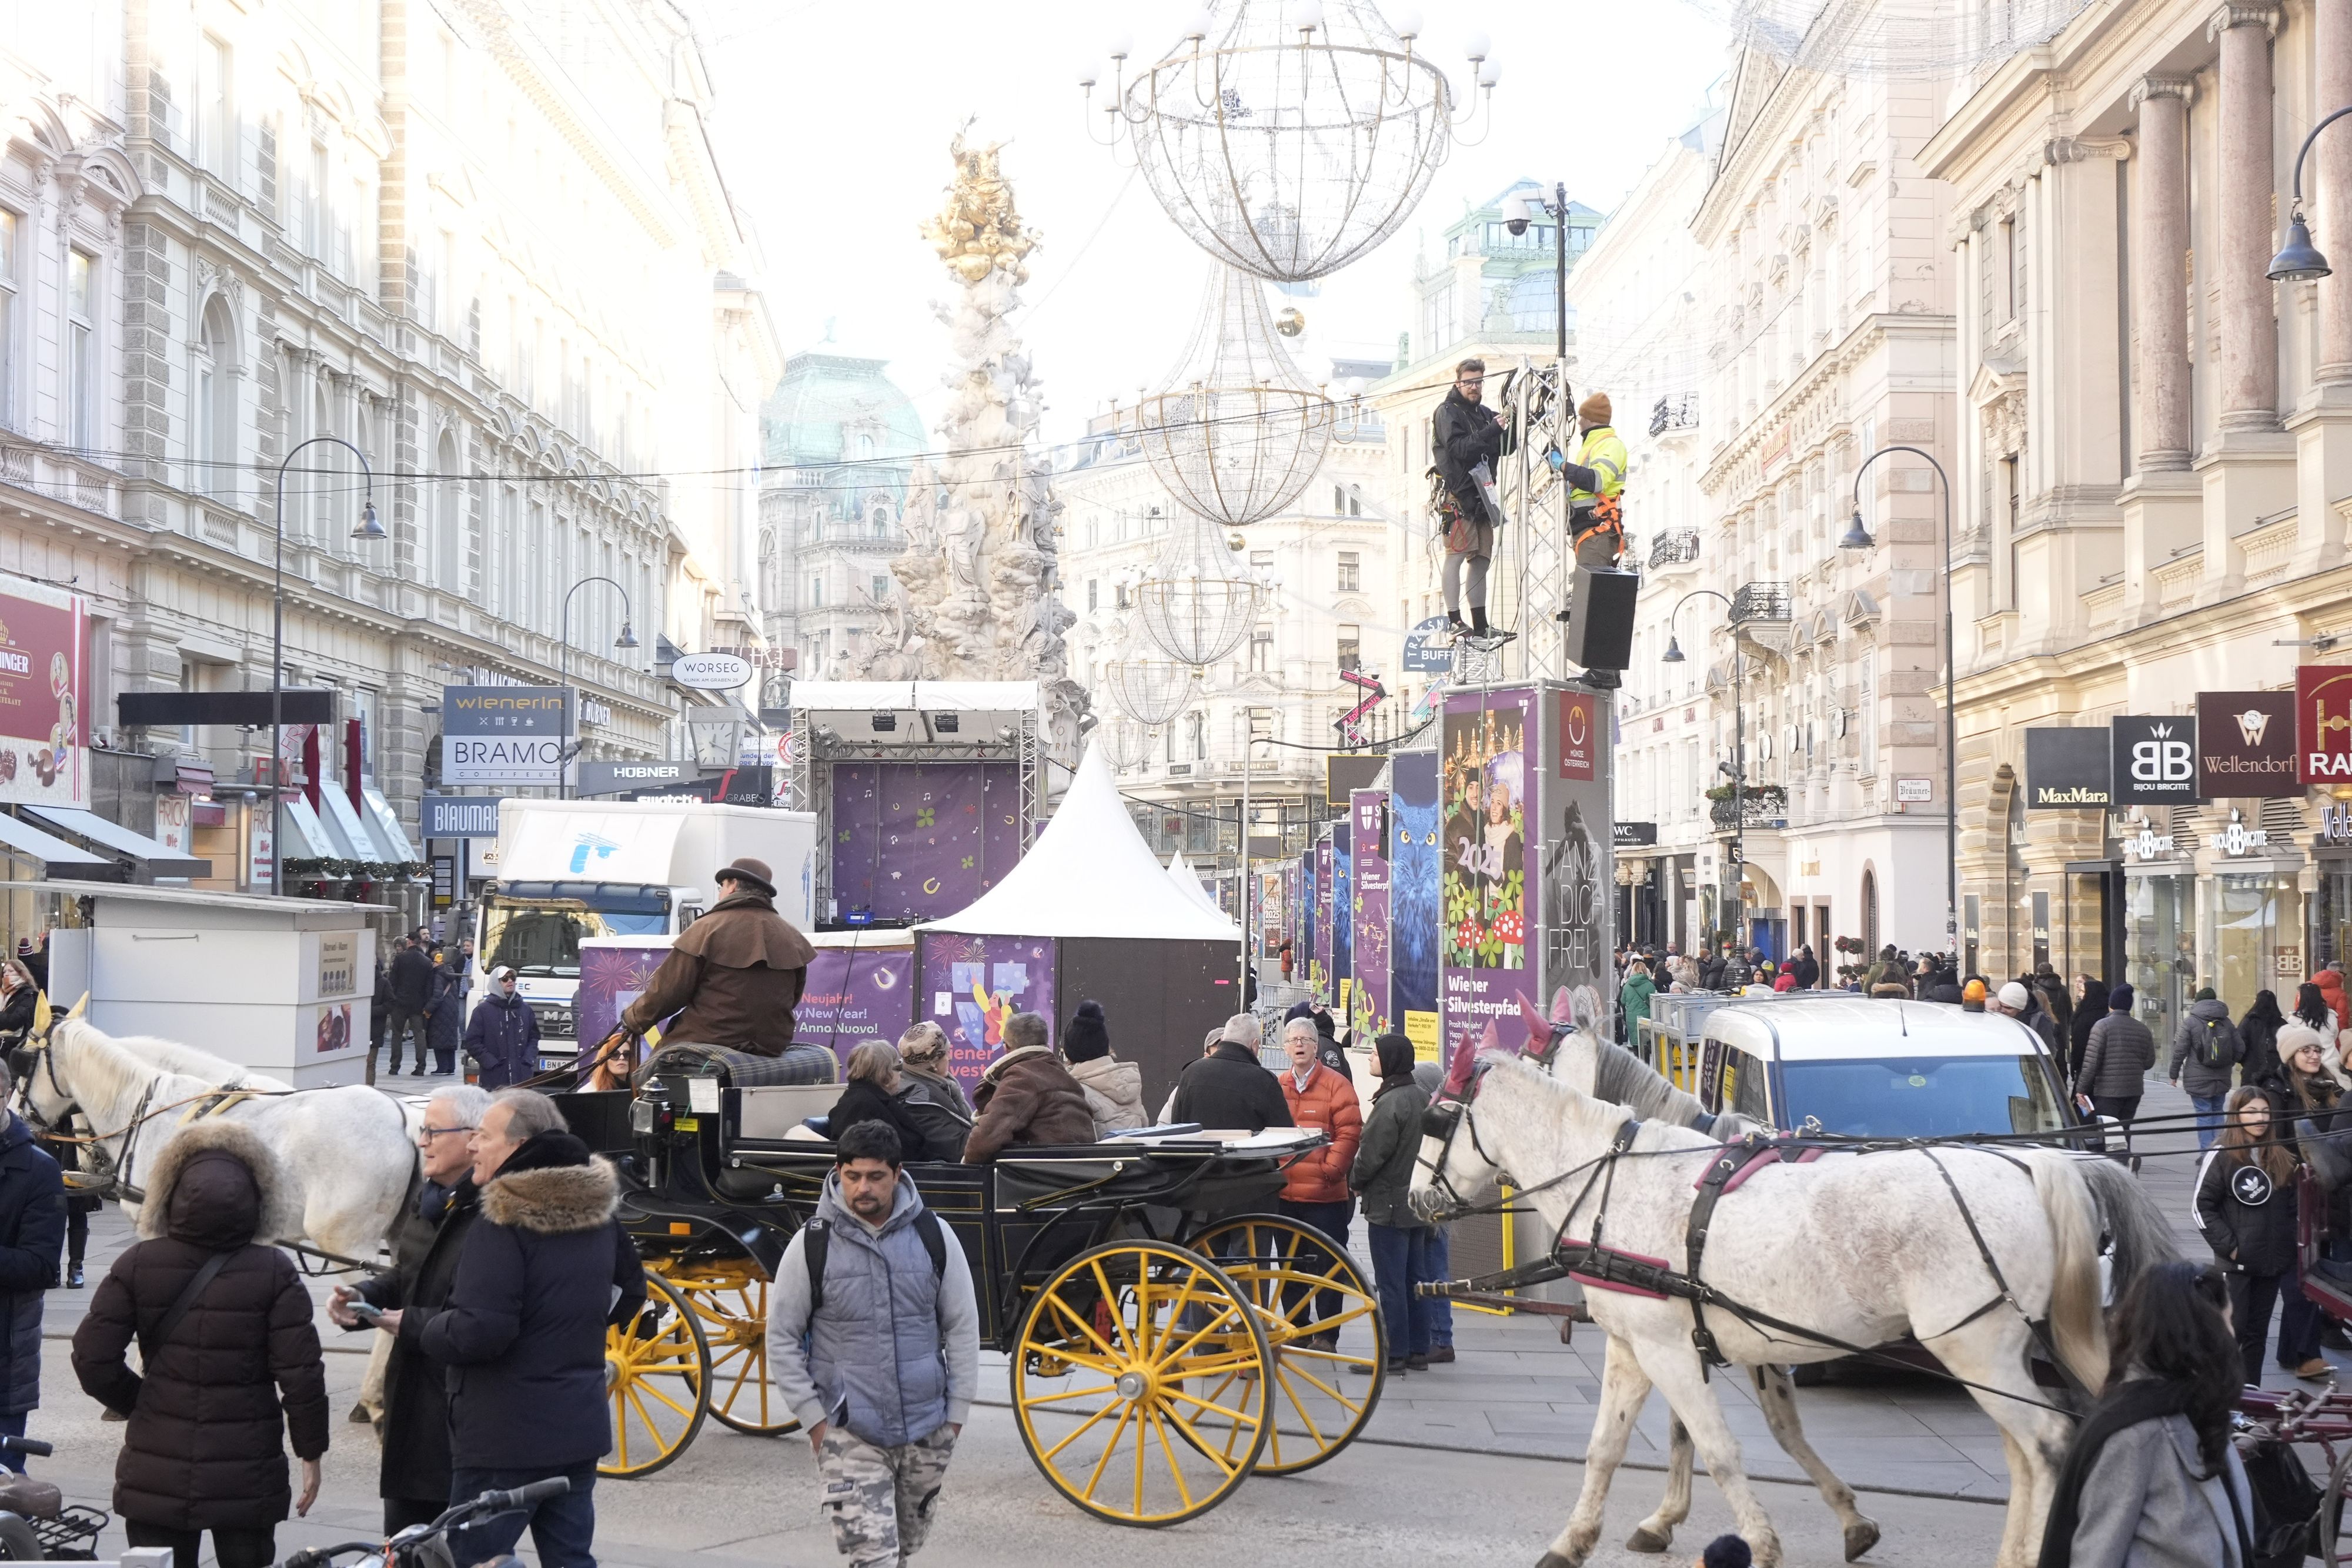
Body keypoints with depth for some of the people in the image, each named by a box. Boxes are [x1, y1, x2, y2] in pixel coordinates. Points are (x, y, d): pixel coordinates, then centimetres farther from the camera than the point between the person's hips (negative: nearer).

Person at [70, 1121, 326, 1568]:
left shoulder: (137, 1265, -6)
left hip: (155, 1477, 1)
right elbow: (300, 1372, -12)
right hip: (247, 1478, -1)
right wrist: (310, 1451, 0)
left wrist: (140, 1404, 12)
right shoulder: (274, 1272, -11)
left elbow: (93, 1360, -6)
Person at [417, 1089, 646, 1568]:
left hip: (506, 1439, -8)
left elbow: (479, 1332, -24)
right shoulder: (597, 1212, 8)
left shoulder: (502, 1222, -17)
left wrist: (411, 1325, -9)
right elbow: (631, 1290, 24)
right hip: (582, 1429, 8)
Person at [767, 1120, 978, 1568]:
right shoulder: (812, 1244, -7)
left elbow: (963, 1326, 5)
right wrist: (813, 1417, -4)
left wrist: (957, 1411, 2)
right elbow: (782, 1337, 0)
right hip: (850, 1435, -3)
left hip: (927, 1431, 3)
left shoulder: (933, 1236, -2)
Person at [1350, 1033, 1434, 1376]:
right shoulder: (1423, 1099, 10)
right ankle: (1419, 1351, 16)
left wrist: (1354, 1180, 1)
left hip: (1390, 1204, -9)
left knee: (1390, 1283, -4)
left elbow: (1371, 1154, -17)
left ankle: (1394, 1354, -1)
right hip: (1419, 1202, 9)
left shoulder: (1390, 1103, -18)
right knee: (1416, 1279, 12)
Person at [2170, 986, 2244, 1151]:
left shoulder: (2189, 1022, -7)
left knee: (2204, 1114, -2)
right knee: (2217, 1112, 14)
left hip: (2198, 1079, -4)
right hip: (2222, 1079, 4)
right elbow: (2240, 1049, 8)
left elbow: (2180, 1051, -8)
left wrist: (2174, 1073, 2)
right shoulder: (2226, 1023, 6)